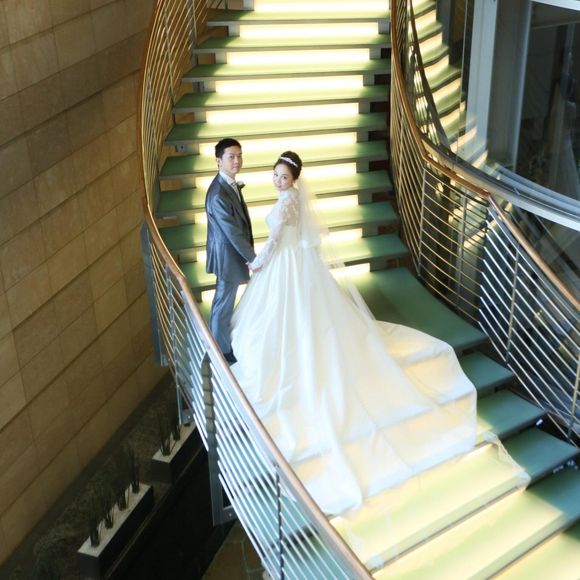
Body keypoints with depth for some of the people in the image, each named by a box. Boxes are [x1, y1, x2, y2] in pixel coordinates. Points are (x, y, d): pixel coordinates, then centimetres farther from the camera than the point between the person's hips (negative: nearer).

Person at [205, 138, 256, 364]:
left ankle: (221, 340, 43)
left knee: (224, 302, 24)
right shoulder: (218, 195, -30)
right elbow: (233, 232, -25)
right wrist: (253, 258, -16)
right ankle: (223, 351, 24)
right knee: (223, 304, 8)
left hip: (231, 251, 9)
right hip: (228, 256, -9)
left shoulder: (229, 184, 1)